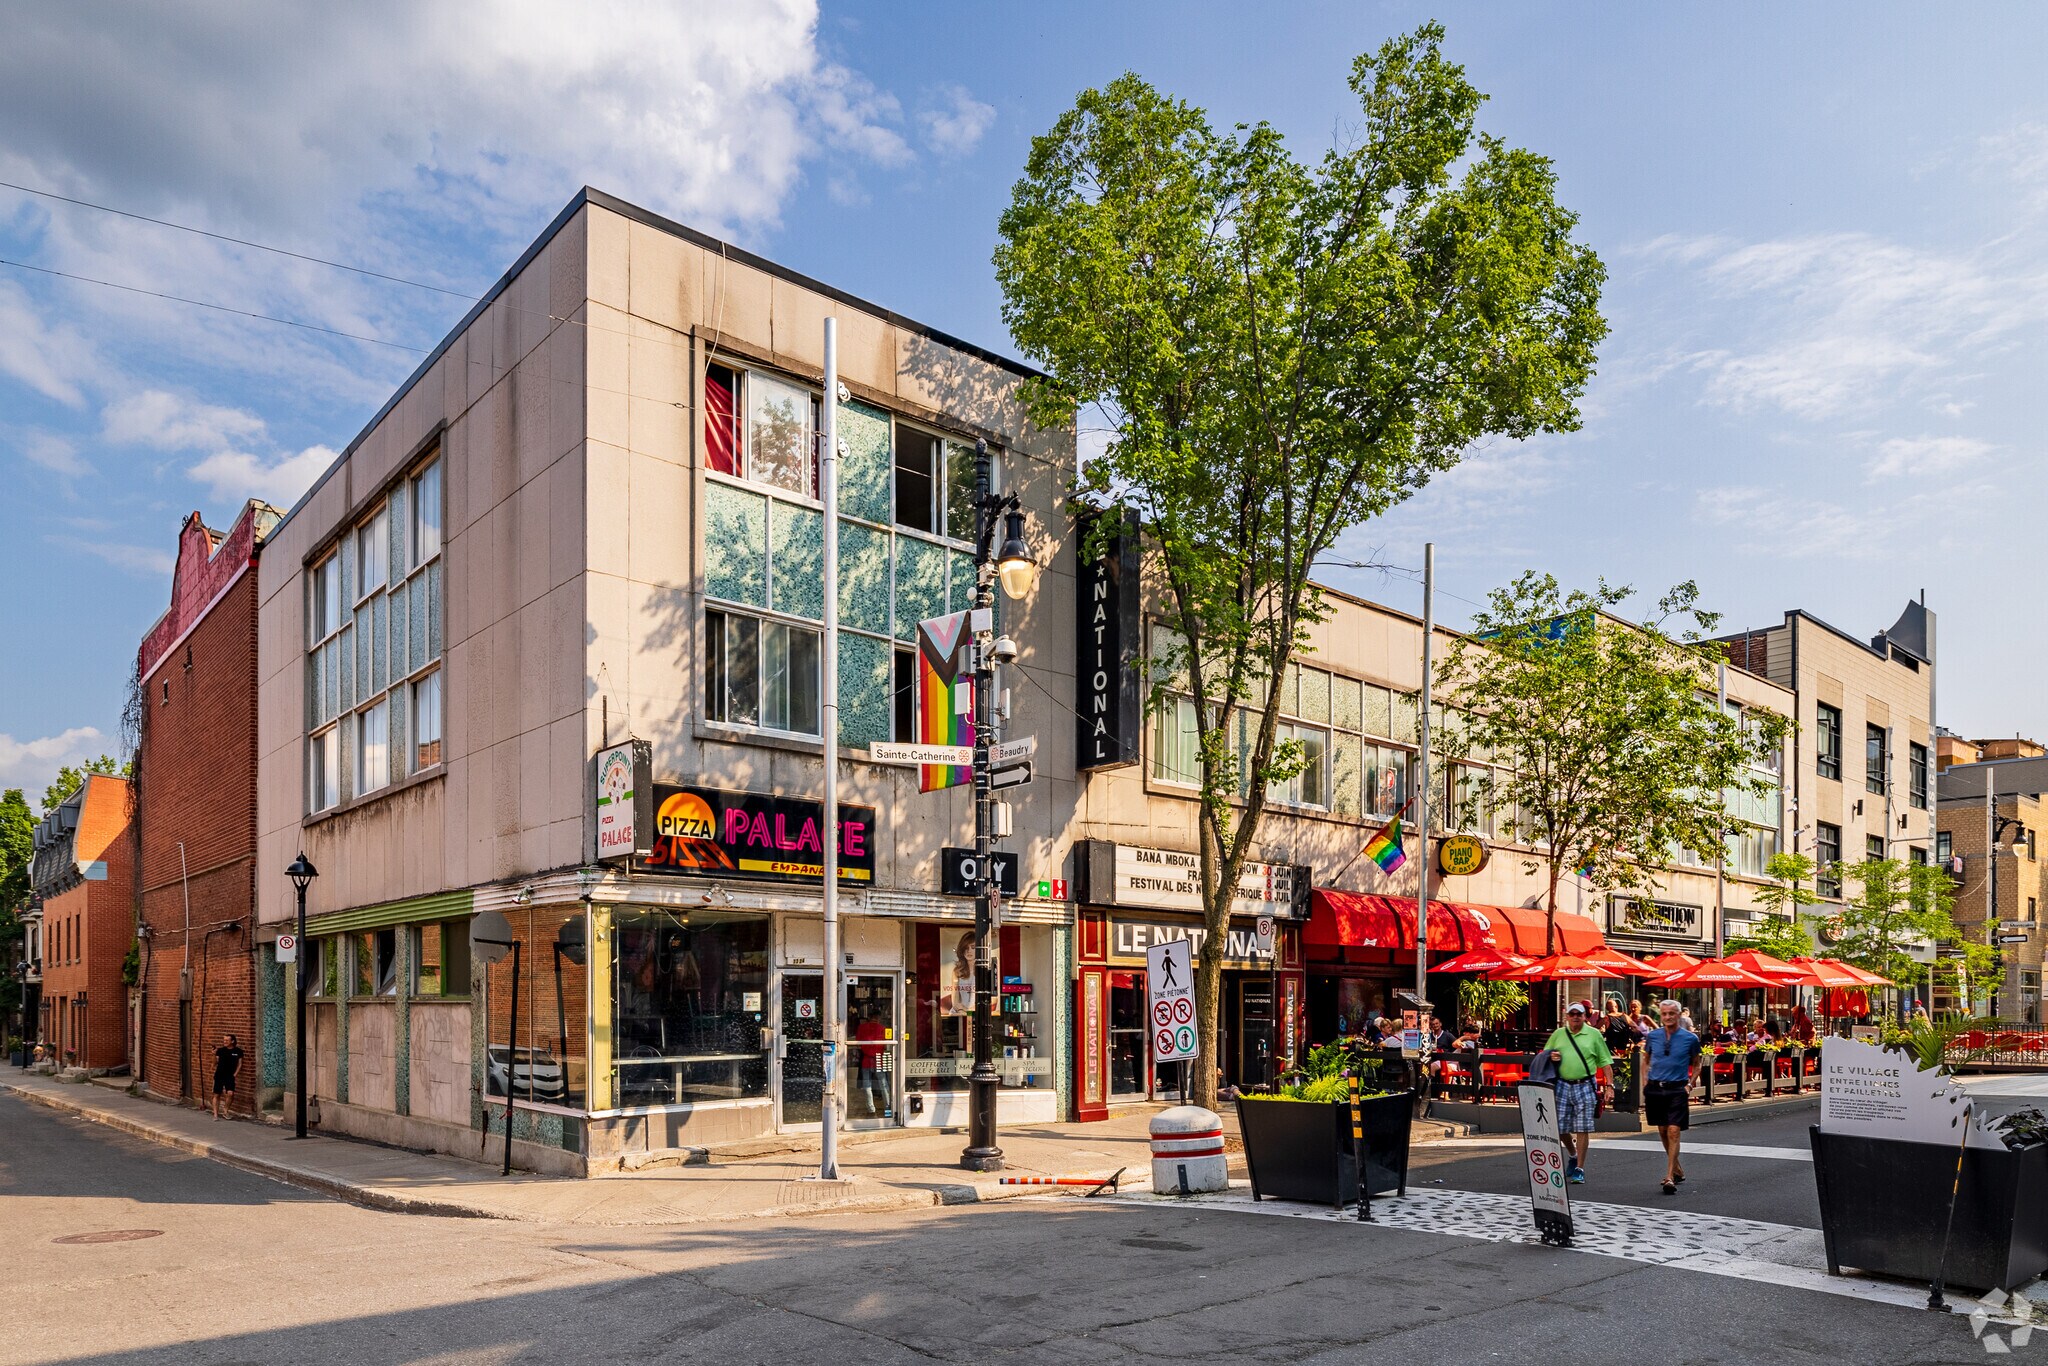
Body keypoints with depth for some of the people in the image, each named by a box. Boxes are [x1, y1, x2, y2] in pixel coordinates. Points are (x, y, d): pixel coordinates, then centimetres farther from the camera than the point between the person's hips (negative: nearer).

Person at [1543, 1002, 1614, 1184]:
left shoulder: (1594, 1034, 4)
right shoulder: (1558, 1034, 11)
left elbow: (1605, 1061, 3)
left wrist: (1609, 1085, -5)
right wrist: (1551, 1057, -4)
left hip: (1585, 1086, -3)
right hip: (1563, 1085, 3)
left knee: (1582, 1129, -3)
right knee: (1560, 1128, 7)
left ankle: (1579, 1169, 6)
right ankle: (1573, 1155, 34)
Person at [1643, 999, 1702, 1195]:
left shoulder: (1690, 1038, -1)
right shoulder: (1653, 1036, 5)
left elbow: (1696, 1065, 10)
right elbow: (1646, 1060, 17)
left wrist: (1689, 1085, -2)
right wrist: (1645, 1082, 5)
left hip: (1677, 1090, -4)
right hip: (1655, 1089, 4)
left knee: (1673, 1131, -12)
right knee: (1662, 1131, 13)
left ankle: (1670, 1178, -13)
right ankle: (1677, 1170, 33)